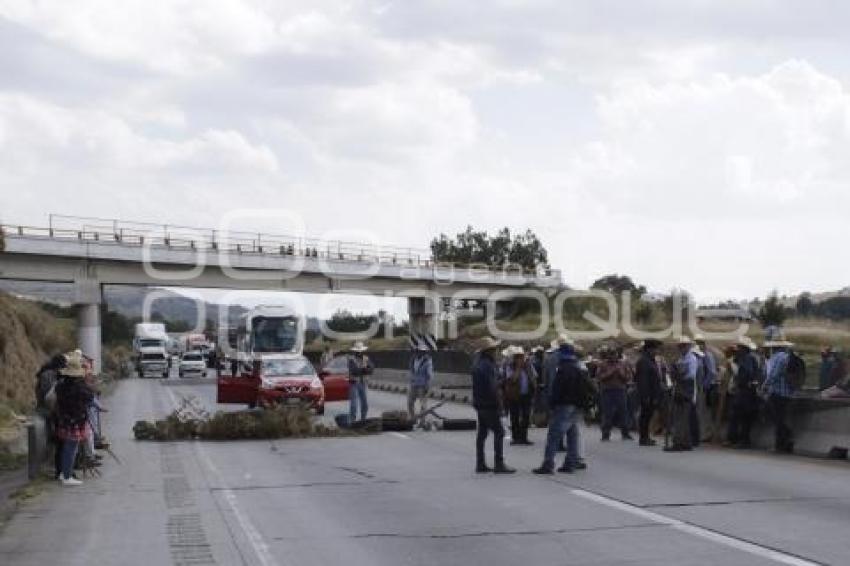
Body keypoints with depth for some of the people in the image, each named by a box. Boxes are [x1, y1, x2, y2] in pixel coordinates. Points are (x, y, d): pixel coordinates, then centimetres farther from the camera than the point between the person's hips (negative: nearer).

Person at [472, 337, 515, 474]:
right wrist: (499, 403, -16)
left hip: (480, 404, 10)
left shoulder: (478, 362, 13)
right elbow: (491, 387, -22)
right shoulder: (487, 365, -18)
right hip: (489, 404, -10)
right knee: (499, 432, -8)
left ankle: (480, 464, 15)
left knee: (482, 433, 12)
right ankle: (499, 464, -11)